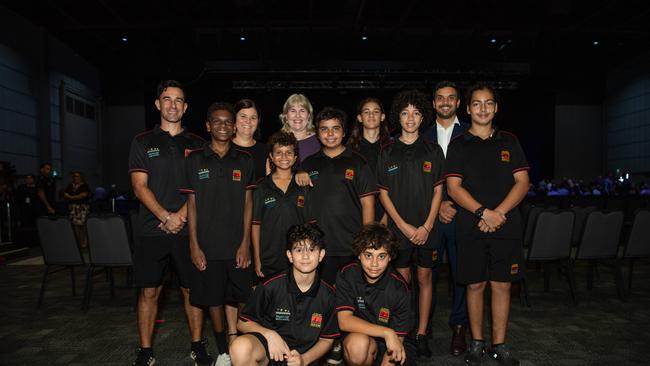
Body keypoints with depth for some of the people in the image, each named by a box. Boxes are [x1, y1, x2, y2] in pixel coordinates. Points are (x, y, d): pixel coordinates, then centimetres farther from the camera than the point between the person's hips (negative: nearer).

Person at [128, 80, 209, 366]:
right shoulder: (143, 142, 8)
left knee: (192, 289, 6)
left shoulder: (197, 144, 9)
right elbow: (140, 187, 0)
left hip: (189, 230, 1)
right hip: (152, 230, 0)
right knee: (149, 291, 4)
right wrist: (166, 217, -11)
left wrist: (181, 215, -10)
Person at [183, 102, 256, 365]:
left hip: (237, 245, 0)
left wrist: (245, 243, -3)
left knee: (237, 298, 4)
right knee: (213, 299, 9)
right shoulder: (195, 160, 3)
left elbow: (248, 203, 4)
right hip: (207, 245, 0)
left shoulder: (244, 161, 5)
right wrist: (194, 245, -3)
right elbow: (192, 204, 2)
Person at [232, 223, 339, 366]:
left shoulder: (328, 295, -2)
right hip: (269, 347, -1)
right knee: (241, 347, -32)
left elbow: (327, 339, 8)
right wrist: (270, 334, -16)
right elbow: (243, 323, 1)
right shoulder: (271, 286, -10)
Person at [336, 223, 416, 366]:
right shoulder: (347, 275, -13)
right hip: (356, 335, 0)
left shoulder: (399, 288, -14)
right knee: (358, 343, -33)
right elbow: (344, 321, -21)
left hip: (389, 343, 1)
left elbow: (397, 338, -11)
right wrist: (386, 332, -28)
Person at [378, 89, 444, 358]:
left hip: (427, 229, 1)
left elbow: (438, 191, 3)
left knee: (424, 278, 7)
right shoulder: (387, 152, 3)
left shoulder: (433, 151, 4)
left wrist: (427, 227, -7)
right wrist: (404, 225, -7)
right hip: (399, 228, 0)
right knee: (402, 280, 5)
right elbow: (383, 193, 1)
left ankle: (421, 334, 18)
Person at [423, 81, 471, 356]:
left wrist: (455, 206, -7)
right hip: (429, 214, 1)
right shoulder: (423, 137, 12)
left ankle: (459, 327, 18)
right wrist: (437, 205, -4)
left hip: (461, 213, -1)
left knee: (461, 271, 4)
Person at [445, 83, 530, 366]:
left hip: (506, 226, 2)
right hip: (471, 227, -1)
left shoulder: (509, 141, 11)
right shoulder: (459, 144, 5)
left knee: (501, 285, 6)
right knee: (475, 285, 6)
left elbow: (522, 183, 4)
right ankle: (476, 342, 22)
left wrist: (499, 213, -9)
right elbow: (453, 187, -3)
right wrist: (484, 212, -15)